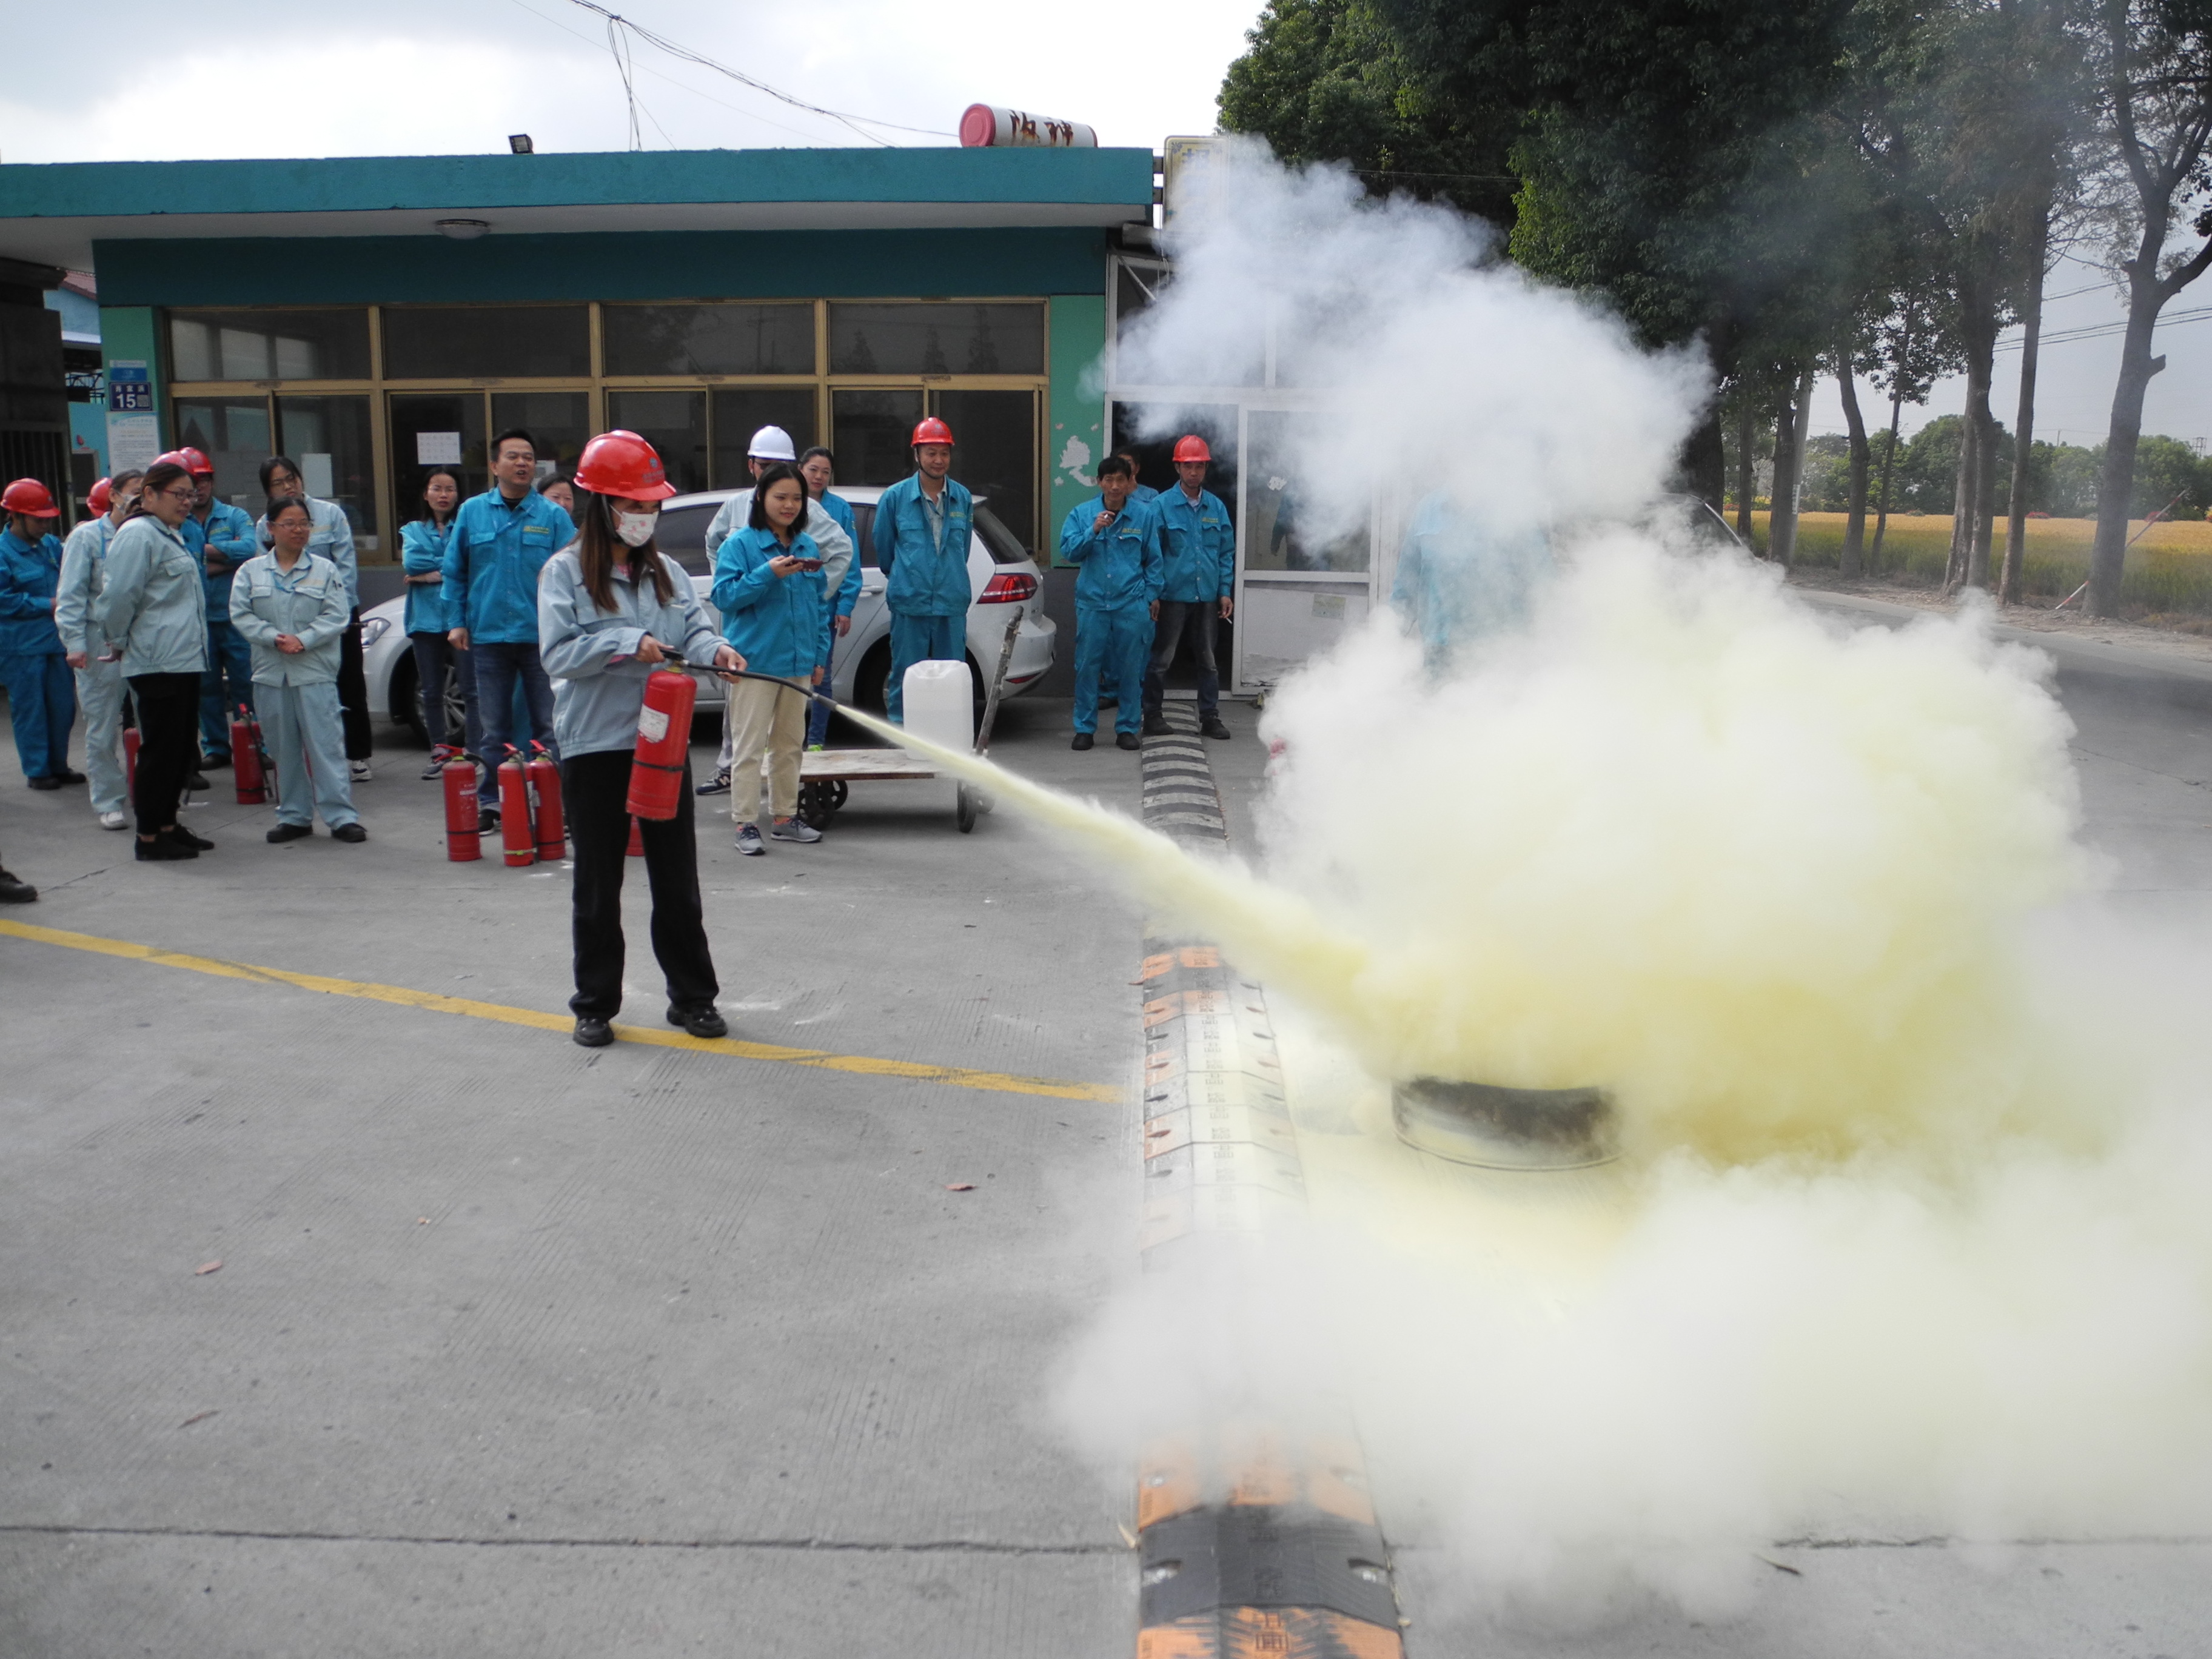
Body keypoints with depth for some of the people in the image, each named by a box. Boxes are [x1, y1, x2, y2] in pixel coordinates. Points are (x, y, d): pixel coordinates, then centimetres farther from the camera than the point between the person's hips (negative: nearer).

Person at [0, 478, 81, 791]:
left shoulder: (52, 545, 9)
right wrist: (47, 605, -14)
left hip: (56, 639, 6)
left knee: (62, 706, 10)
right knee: (30, 709, 2)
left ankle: (59, 765, 23)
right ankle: (37, 771, 11)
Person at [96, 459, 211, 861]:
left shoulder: (170, 535, 19)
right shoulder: (138, 535, -13)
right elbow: (119, 598, -18)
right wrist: (118, 642, -6)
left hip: (184, 660, 10)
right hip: (157, 662, -10)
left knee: (182, 748, 14)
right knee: (161, 748, -4)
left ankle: (167, 824, 24)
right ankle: (149, 838, 4)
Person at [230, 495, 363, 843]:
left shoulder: (325, 570, 4)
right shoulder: (252, 571, 9)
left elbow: (337, 616, -3)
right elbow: (241, 615, 2)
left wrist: (302, 640, -15)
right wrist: (275, 638, -13)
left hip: (315, 672, -2)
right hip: (271, 672, 3)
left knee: (326, 744, -7)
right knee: (284, 749, 8)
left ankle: (341, 816, -5)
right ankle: (294, 817, 17)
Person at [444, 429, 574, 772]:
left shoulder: (553, 515, 2)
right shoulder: (471, 512, 7)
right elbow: (454, 572, 12)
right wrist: (458, 622, 6)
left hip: (541, 636, -2)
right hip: (488, 636, 2)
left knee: (550, 725, 2)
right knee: (492, 729, 9)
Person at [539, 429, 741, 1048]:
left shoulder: (666, 570, 9)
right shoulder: (566, 572, -5)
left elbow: (694, 628, 3)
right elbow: (558, 653, -12)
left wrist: (713, 649, -19)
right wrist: (627, 644, -22)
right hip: (594, 747, -4)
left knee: (677, 878, 11)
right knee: (598, 883, 7)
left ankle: (692, 997, 22)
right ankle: (595, 1005, 19)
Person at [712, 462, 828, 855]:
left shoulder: (808, 547, 11)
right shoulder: (740, 544, -4)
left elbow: (820, 604, 15)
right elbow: (724, 595, -12)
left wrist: (820, 657, 10)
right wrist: (768, 574, -22)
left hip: (798, 663, 6)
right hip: (754, 661, -6)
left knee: (790, 743, 14)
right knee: (749, 746, -4)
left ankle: (785, 816, 24)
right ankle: (745, 824, 0)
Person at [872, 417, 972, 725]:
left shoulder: (962, 499, 8)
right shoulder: (894, 498, -1)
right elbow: (883, 550, 11)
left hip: (952, 605, 3)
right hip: (909, 605, -2)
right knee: (905, 679, -1)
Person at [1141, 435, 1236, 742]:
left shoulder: (1216, 507, 7)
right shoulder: (1162, 505, -3)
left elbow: (1227, 552, 11)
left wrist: (1225, 591, 4)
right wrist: (1154, 593, -9)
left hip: (1207, 597, 4)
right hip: (1173, 596, -4)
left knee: (1208, 658, 9)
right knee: (1162, 658, 3)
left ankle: (1210, 716, 16)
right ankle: (1152, 714, 13)